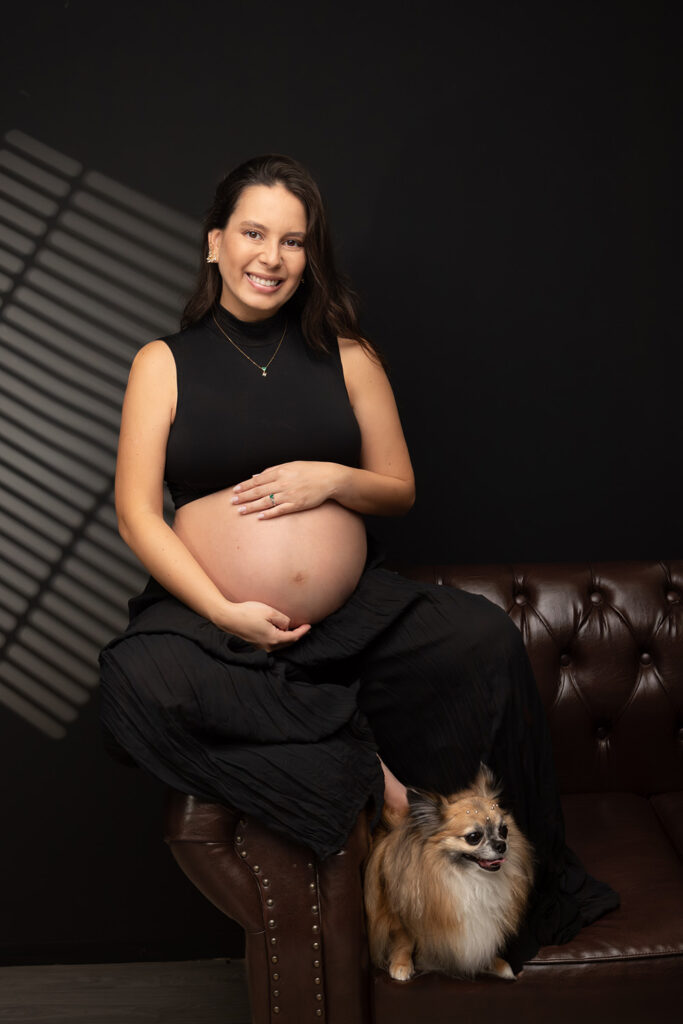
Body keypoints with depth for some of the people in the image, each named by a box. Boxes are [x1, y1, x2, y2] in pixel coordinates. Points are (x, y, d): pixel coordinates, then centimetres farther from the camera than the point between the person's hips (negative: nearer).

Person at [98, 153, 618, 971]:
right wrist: (226, 612, -16)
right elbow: (136, 512, -3)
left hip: (353, 615, 2)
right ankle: (365, 773, -19)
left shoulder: (347, 356, 11)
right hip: (211, 620, -1)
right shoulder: (165, 363, 5)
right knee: (138, 684, -33)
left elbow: (401, 491, 14)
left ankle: (531, 885, -7)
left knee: (487, 637, -24)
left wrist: (334, 479, -9)